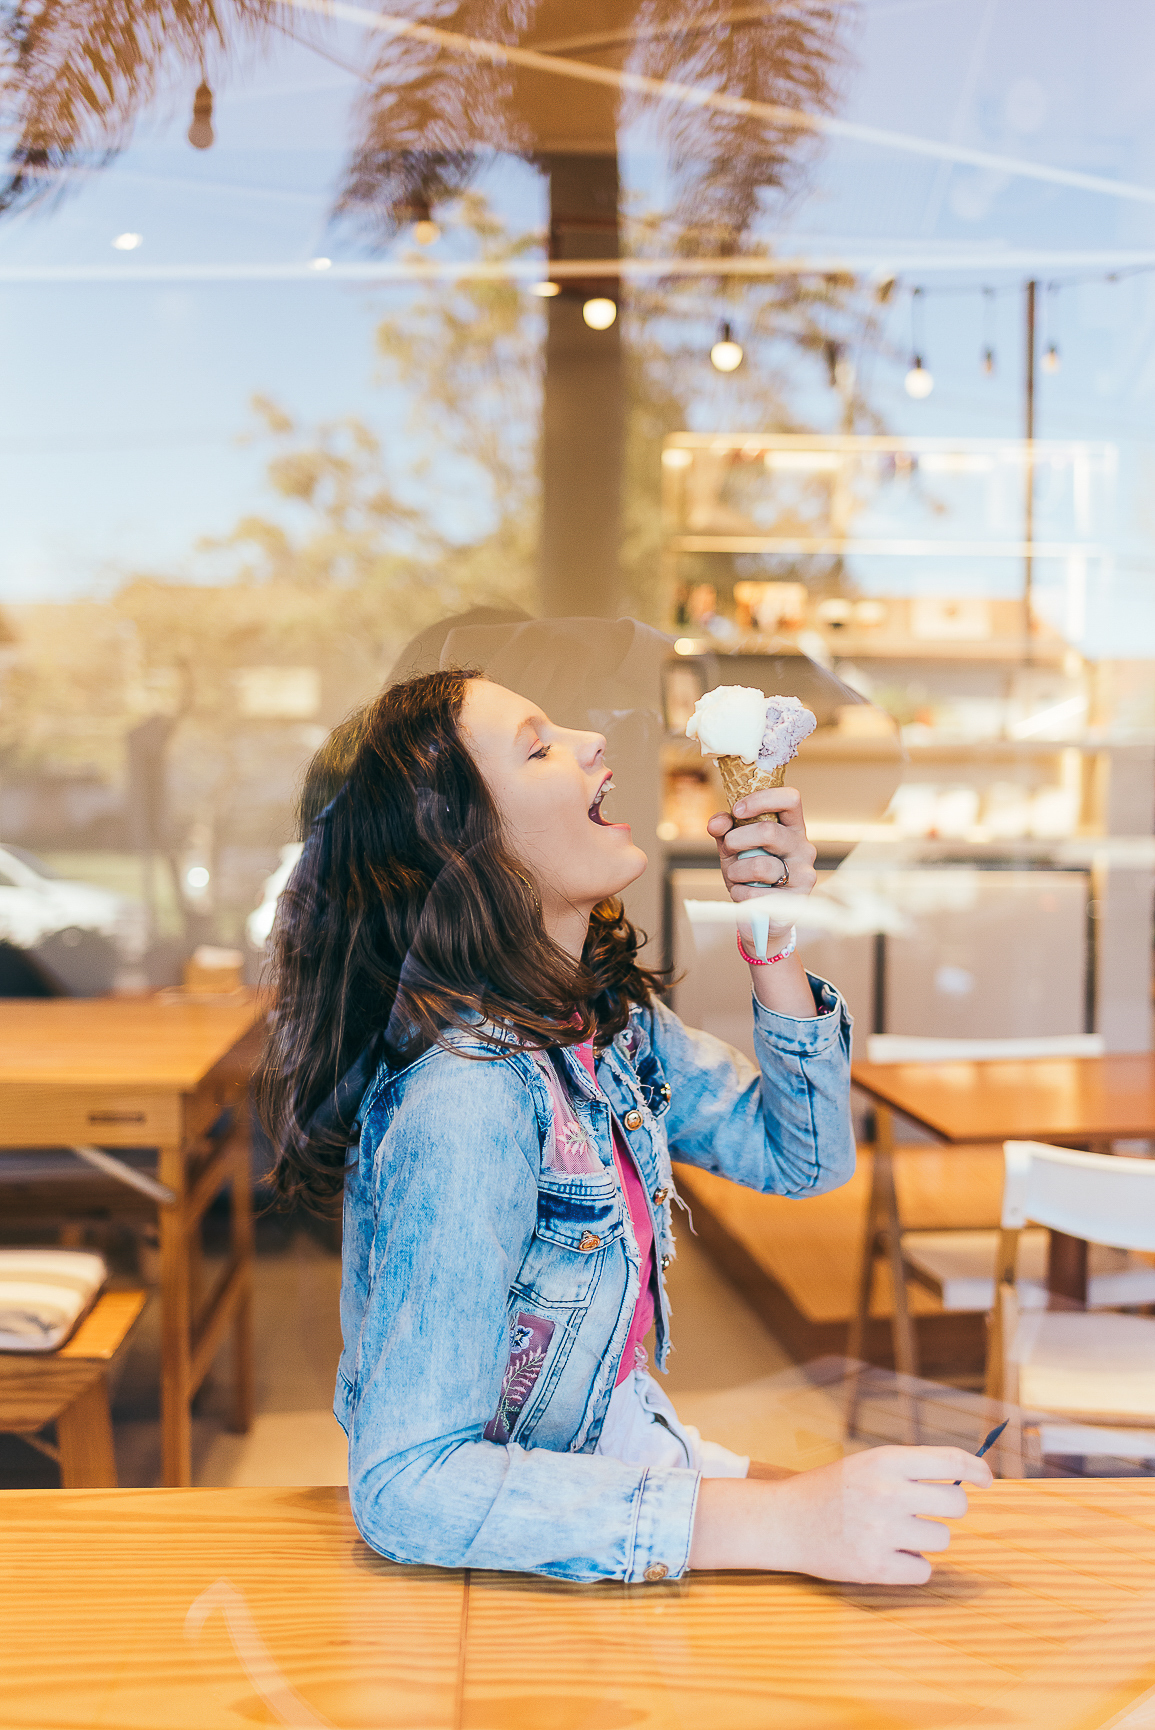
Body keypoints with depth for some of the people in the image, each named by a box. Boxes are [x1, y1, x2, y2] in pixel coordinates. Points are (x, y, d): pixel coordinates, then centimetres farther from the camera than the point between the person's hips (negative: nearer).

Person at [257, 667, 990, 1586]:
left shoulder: (610, 1014, -4)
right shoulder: (464, 1106, -30)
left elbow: (804, 1157, 7)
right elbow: (410, 1483, -33)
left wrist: (772, 945, -10)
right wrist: (781, 1523, -36)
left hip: (627, 1458, 7)